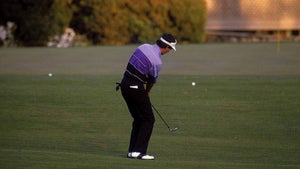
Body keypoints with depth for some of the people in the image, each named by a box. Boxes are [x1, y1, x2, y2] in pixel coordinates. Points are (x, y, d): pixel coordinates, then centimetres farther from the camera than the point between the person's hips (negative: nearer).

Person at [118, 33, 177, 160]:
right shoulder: (157, 62, -15)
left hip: (125, 84, 8)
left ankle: (132, 151, 16)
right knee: (148, 120, 3)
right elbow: (152, 81, 1)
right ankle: (139, 151, -3)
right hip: (136, 88, -8)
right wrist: (147, 93, 22)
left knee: (138, 119, 17)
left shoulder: (144, 47, 7)